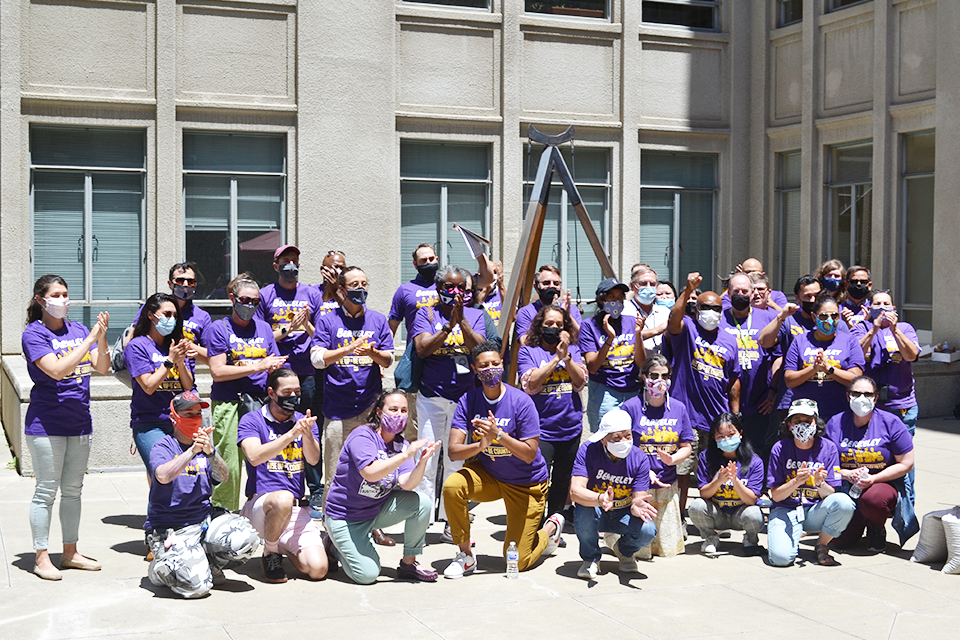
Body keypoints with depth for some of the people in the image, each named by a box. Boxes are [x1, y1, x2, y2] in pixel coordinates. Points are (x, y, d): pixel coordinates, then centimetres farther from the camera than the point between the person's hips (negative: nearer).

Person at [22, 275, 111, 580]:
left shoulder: (78, 330, 7)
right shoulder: (34, 334, -9)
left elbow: (102, 367, 1)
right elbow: (57, 370, -22)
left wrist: (102, 335, -14)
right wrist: (91, 338, -23)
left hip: (79, 423, 6)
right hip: (46, 425, -6)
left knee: (73, 490, 13)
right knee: (46, 491, 0)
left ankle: (70, 552, 23)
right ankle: (41, 558, 10)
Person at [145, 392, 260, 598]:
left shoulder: (205, 446, 14)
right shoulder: (163, 446, -1)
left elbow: (222, 477, -5)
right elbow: (163, 476, -23)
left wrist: (209, 452, -24)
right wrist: (193, 451, -30)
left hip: (205, 519, 5)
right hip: (170, 529, -5)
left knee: (247, 539, -23)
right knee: (196, 585, -25)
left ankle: (209, 564, 5)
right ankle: (160, 568, 7)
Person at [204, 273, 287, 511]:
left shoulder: (264, 328, 18)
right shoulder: (219, 329, 3)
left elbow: (275, 365, 19)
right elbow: (218, 372, -7)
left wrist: (273, 368, -5)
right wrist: (258, 367, -9)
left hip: (260, 403, 4)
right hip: (228, 404, -4)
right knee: (228, 467, -6)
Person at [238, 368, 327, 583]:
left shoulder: (302, 421, 12)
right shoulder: (252, 421, 1)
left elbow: (314, 459, -4)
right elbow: (255, 457, -18)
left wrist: (306, 433, -24)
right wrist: (291, 435, -28)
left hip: (296, 511, 4)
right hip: (259, 504, -4)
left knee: (318, 568, -17)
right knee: (283, 498, -40)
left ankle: (285, 547, 18)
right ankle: (270, 555, -11)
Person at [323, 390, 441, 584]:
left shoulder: (401, 445, 0)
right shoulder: (362, 436, -18)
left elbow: (407, 484, -15)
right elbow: (370, 473, -35)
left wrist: (422, 461, -33)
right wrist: (406, 455, -37)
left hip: (378, 510, 6)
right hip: (345, 516, -6)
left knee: (422, 504, -17)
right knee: (367, 574, -17)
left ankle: (409, 563, 0)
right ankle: (337, 545, 15)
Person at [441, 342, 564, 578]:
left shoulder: (521, 402, -21)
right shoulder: (468, 401, -12)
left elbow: (529, 455, -23)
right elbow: (454, 451, -18)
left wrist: (499, 434, -36)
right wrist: (481, 445, -38)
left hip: (526, 485, -3)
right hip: (488, 474, 3)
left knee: (516, 563, -3)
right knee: (452, 486, -29)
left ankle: (552, 527, 30)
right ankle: (465, 556, -8)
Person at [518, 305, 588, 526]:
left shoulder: (572, 350, 12)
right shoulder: (527, 351, 2)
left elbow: (581, 382, -1)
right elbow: (531, 384, -12)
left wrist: (566, 355, -12)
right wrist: (556, 358, -13)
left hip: (571, 427, 4)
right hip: (542, 428, -4)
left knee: (562, 482, 13)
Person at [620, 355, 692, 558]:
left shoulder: (678, 408, 5)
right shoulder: (631, 407, -8)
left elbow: (686, 447, 8)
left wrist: (672, 459, -14)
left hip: (667, 485, 4)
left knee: (669, 549, 4)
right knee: (640, 550, -6)